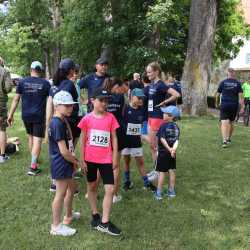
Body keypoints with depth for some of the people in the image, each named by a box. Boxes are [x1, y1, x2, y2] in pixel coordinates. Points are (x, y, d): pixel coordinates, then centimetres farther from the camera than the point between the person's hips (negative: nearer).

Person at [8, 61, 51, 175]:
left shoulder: (22, 82, 0)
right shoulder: (45, 83, -4)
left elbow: (16, 99, 0)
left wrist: (11, 115, 6)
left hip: (26, 115, 3)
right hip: (39, 116, -3)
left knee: (30, 137, 21)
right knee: (37, 140, -1)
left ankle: (34, 160, 37)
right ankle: (33, 167, -6)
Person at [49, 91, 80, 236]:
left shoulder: (63, 121, 7)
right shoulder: (57, 124, -23)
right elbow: (63, 151, -24)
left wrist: (73, 159, 4)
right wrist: (75, 161, -9)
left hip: (66, 163, 10)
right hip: (61, 164, -10)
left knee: (71, 189, 23)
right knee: (61, 194, 2)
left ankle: (69, 216, 43)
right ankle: (56, 226, 17)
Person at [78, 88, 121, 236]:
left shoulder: (110, 117, -4)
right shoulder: (87, 119, -6)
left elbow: (114, 138, 1)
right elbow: (83, 141, 0)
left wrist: (115, 158, 0)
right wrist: (82, 160, -1)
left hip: (106, 159, 0)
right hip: (90, 159, 0)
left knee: (110, 189, -3)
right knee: (92, 186, 15)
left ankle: (105, 222, 8)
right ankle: (95, 215, 35)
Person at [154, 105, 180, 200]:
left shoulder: (164, 126, -14)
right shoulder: (176, 127, 3)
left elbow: (162, 139, -21)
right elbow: (176, 140, -8)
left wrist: (169, 149, -18)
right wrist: (173, 148, -19)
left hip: (163, 152, -5)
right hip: (172, 153, 5)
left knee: (162, 172, 1)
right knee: (172, 171, 12)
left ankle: (159, 193, 8)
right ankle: (171, 191, 21)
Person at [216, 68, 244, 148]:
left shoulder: (223, 82, -1)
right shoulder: (237, 83, 0)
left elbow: (218, 94, 5)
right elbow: (240, 96, -7)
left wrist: (217, 103, 23)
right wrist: (242, 107, -7)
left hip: (224, 105, -2)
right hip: (234, 106, 2)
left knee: (224, 123, -8)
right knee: (231, 122, 19)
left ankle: (224, 141, -24)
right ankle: (229, 139, 31)